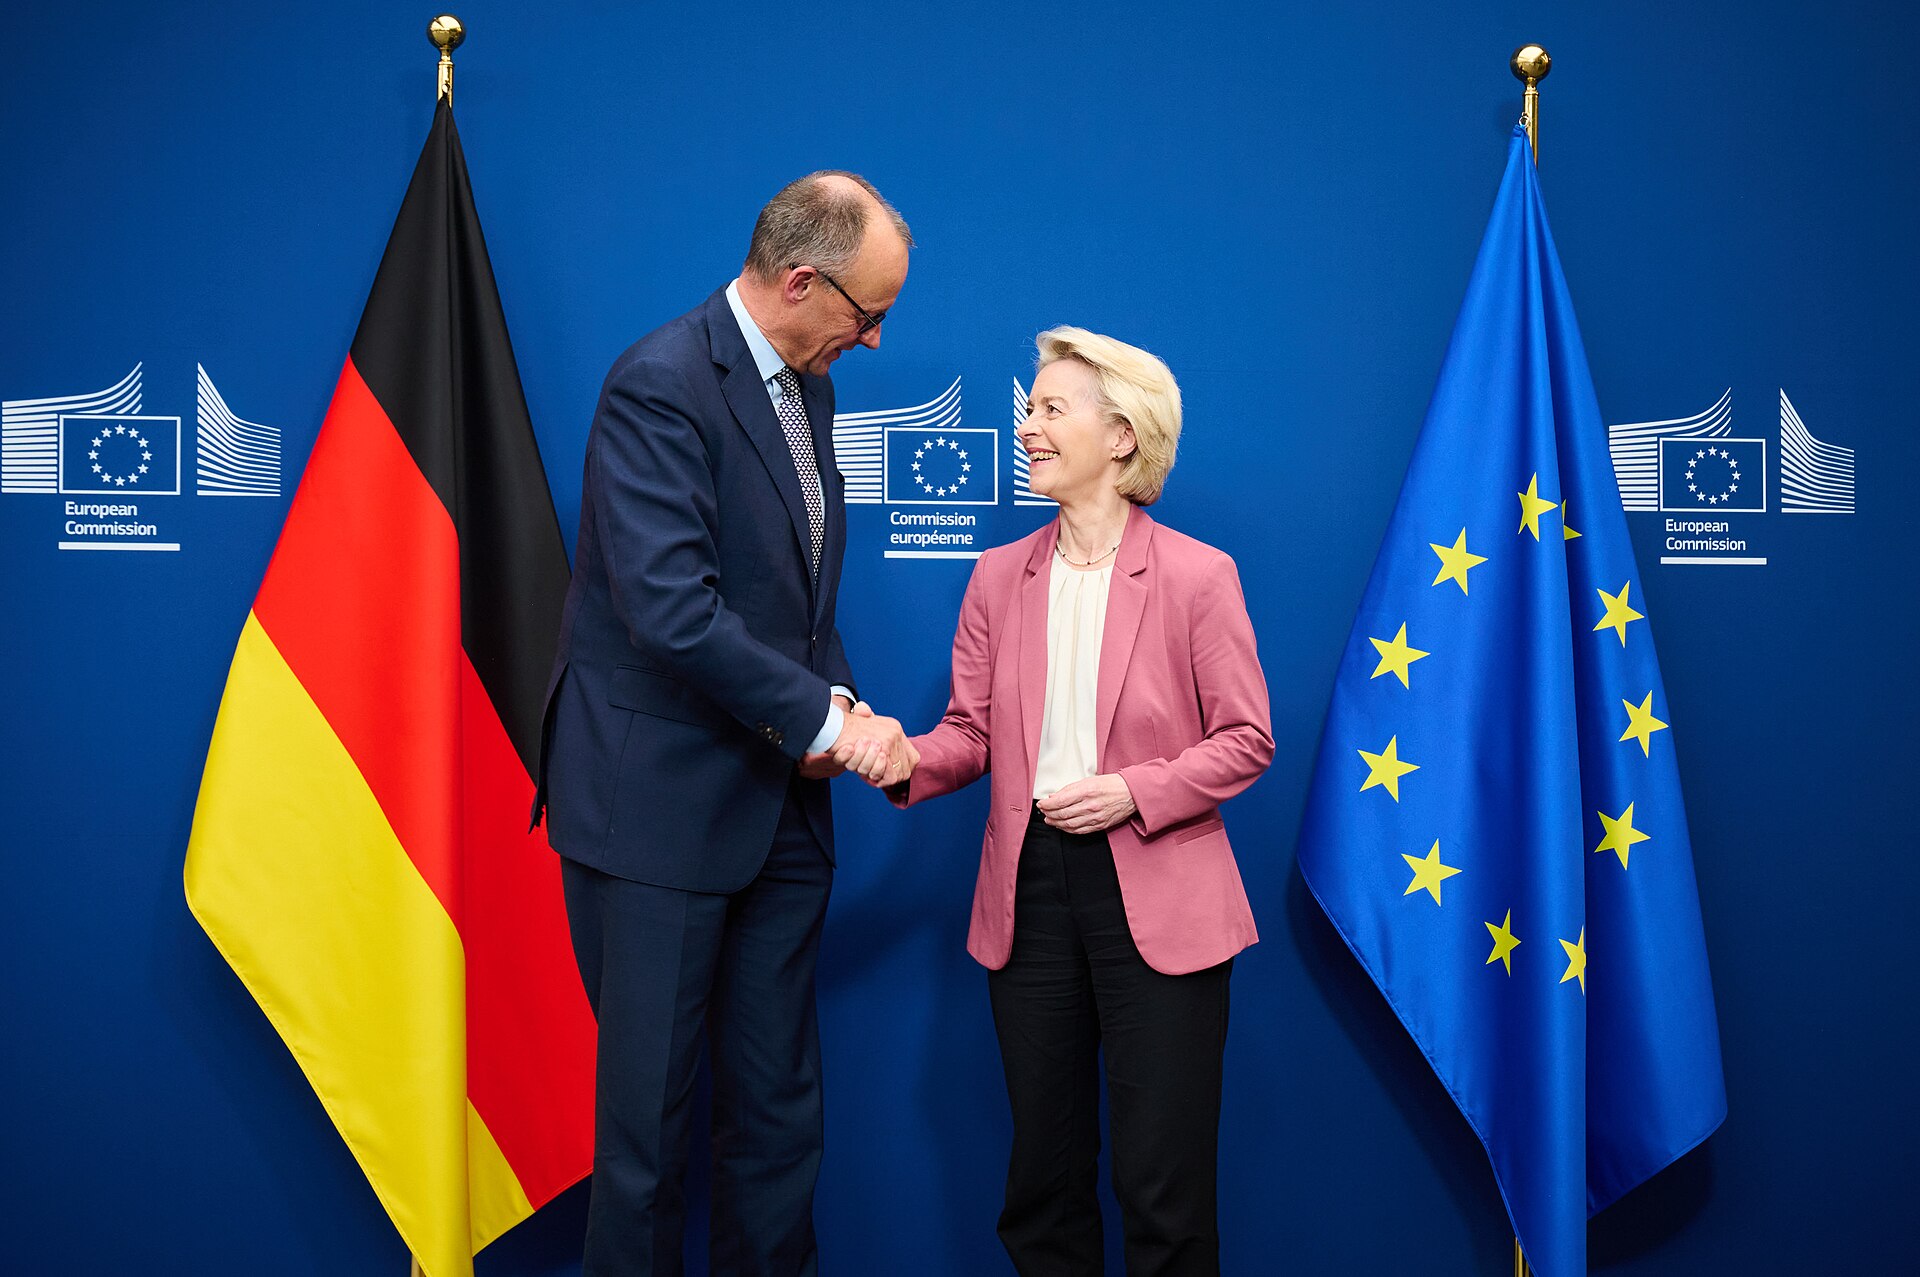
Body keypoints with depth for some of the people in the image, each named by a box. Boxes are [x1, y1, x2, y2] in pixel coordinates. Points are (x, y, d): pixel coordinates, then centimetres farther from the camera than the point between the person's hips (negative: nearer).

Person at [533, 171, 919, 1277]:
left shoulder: (808, 388, 12)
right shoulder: (662, 383, -15)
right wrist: (824, 715, -18)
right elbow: (670, 608, -25)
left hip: (780, 803, 8)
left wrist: (844, 714, 1)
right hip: (660, 805, -8)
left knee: (782, 1105, 14)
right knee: (649, 1113, 5)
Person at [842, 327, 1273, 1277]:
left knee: (1161, 1187, 2)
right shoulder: (999, 576, 8)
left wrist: (1134, 792, -16)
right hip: (1030, 887, 4)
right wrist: (908, 757, -15)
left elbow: (1246, 740, -4)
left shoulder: (1197, 575, -4)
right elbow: (973, 732, 5)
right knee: (1043, 1168, 14)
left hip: (1157, 899, -4)